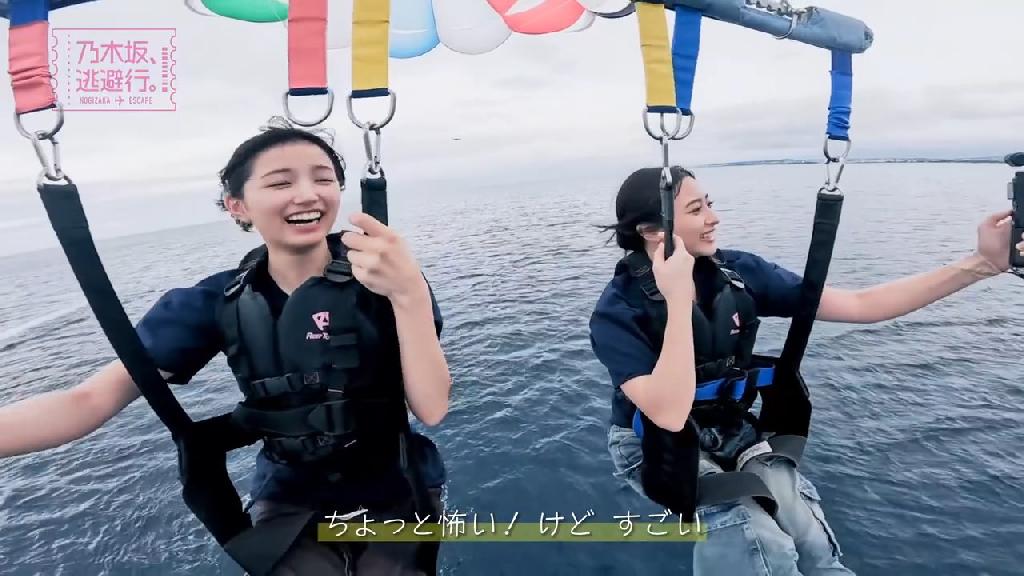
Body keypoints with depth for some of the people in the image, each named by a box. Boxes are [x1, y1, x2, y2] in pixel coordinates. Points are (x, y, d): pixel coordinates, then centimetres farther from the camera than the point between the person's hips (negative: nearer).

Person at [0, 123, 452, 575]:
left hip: (398, 500, -1)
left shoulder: (383, 276, -17)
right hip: (291, 504, 2)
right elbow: (91, 400, -12)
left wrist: (409, 292, -40)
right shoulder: (219, 302, -10)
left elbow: (431, 409, -24)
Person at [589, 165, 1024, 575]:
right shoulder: (617, 312, -23)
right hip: (656, 449, -4)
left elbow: (858, 306, -7)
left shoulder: (738, 272, -9)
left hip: (731, 433, 4)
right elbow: (670, 415, -34)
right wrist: (678, 299, -38)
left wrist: (983, 263, -12)